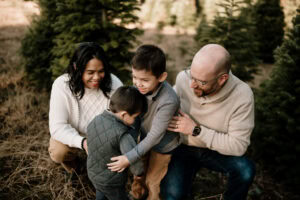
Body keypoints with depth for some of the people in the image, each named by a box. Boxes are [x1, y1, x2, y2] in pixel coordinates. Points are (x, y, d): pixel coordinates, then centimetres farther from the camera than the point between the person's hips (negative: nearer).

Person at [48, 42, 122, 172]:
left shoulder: (113, 84, -24)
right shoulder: (62, 85, -26)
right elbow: (57, 127, -29)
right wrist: (82, 142, -48)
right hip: (72, 135, -1)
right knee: (58, 153, -29)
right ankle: (70, 156, 11)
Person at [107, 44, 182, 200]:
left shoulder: (168, 101, -38)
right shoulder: (140, 86, -22)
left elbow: (155, 136, -29)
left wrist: (130, 158, -26)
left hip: (162, 145, -5)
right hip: (144, 137, 5)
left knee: (152, 181, 17)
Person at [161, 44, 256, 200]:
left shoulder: (242, 96, -23)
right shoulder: (183, 78, -16)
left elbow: (238, 146, -22)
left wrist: (196, 130, -26)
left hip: (216, 151, 0)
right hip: (184, 147, 0)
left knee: (245, 170, -29)